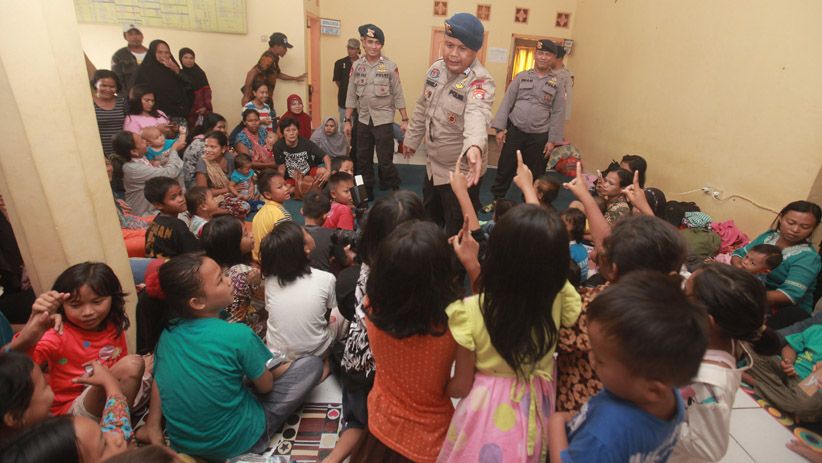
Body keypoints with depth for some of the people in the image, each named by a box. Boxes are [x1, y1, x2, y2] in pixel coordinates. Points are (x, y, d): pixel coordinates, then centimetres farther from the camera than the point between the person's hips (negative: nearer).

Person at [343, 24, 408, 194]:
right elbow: (351, 95, 6)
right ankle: (366, 192, 25)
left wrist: (405, 120, -6)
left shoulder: (390, 67, -5)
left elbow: (398, 95, -3)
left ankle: (395, 193, 16)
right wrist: (347, 120, 4)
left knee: (385, 160, -2)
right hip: (363, 120, 4)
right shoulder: (356, 66, 3)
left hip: (383, 120, -4)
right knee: (363, 160, 10)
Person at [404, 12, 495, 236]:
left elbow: (477, 115, -45)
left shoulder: (481, 82, -24)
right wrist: (412, 139, 19)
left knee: (457, 231, 6)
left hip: (461, 170, -7)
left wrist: (475, 146, -65)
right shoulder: (436, 68, -2)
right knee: (428, 219, 27)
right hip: (433, 165, 7)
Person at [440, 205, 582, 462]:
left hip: (489, 416, -3)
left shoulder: (469, 312, -30)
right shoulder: (558, 297, -19)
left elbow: (460, 387, -16)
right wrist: (474, 266, 4)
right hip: (536, 410, 3)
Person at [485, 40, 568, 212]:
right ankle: (496, 200, 23)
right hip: (515, 130, 1)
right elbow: (507, 102, 3)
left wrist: (552, 140, -5)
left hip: (539, 136, 0)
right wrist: (500, 128, -4)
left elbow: (559, 112, 0)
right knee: (505, 168, 6)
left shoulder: (558, 82, 3)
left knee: (534, 173, 9)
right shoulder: (521, 76, 5)